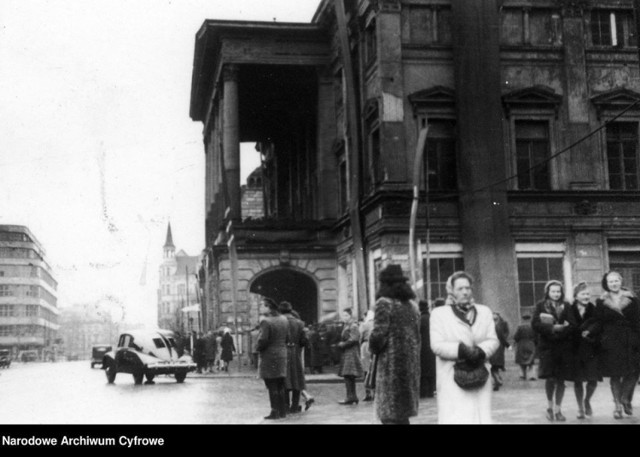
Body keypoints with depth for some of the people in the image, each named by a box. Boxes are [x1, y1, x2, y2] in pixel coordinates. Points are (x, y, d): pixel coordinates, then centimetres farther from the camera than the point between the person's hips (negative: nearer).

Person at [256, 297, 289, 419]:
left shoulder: (266, 322, -17)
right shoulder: (284, 320, 7)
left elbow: (263, 340, -23)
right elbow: (287, 337, 11)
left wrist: (259, 348, -5)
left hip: (269, 356, -7)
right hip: (282, 354, 7)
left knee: (272, 386, -1)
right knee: (280, 385, 14)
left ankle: (275, 412, 1)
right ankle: (283, 411, 18)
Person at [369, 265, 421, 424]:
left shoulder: (384, 303, -9)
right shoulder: (411, 304, 13)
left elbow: (379, 333, -14)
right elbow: (416, 335, 14)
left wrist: (374, 348, 4)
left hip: (392, 363, -7)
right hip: (411, 362, 7)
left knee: (390, 413, -4)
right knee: (402, 413, 15)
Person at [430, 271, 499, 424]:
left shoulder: (484, 311, 15)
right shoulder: (439, 314, 4)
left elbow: (493, 340, 7)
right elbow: (437, 345, -5)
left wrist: (480, 351, -14)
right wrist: (461, 350, -19)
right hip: (452, 380, -3)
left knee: (481, 417, 2)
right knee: (455, 419, -11)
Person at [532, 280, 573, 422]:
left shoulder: (566, 306, 10)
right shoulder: (541, 305, 3)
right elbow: (535, 324, -5)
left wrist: (565, 327, -14)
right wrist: (552, 328, -17)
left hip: (564, 346, 2)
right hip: (547, 346, -2)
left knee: (561, 379, 2)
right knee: (550, 378, -10)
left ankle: (558, 409, 16)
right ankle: (549, 405, 15)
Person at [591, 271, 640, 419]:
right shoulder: (601, 302, 2)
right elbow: (598, 324, 2)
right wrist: (589, 334, -14)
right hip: (611, 343, -1)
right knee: (615, 375, 3)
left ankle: (625, 399, 20)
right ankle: (618, 405, 13)